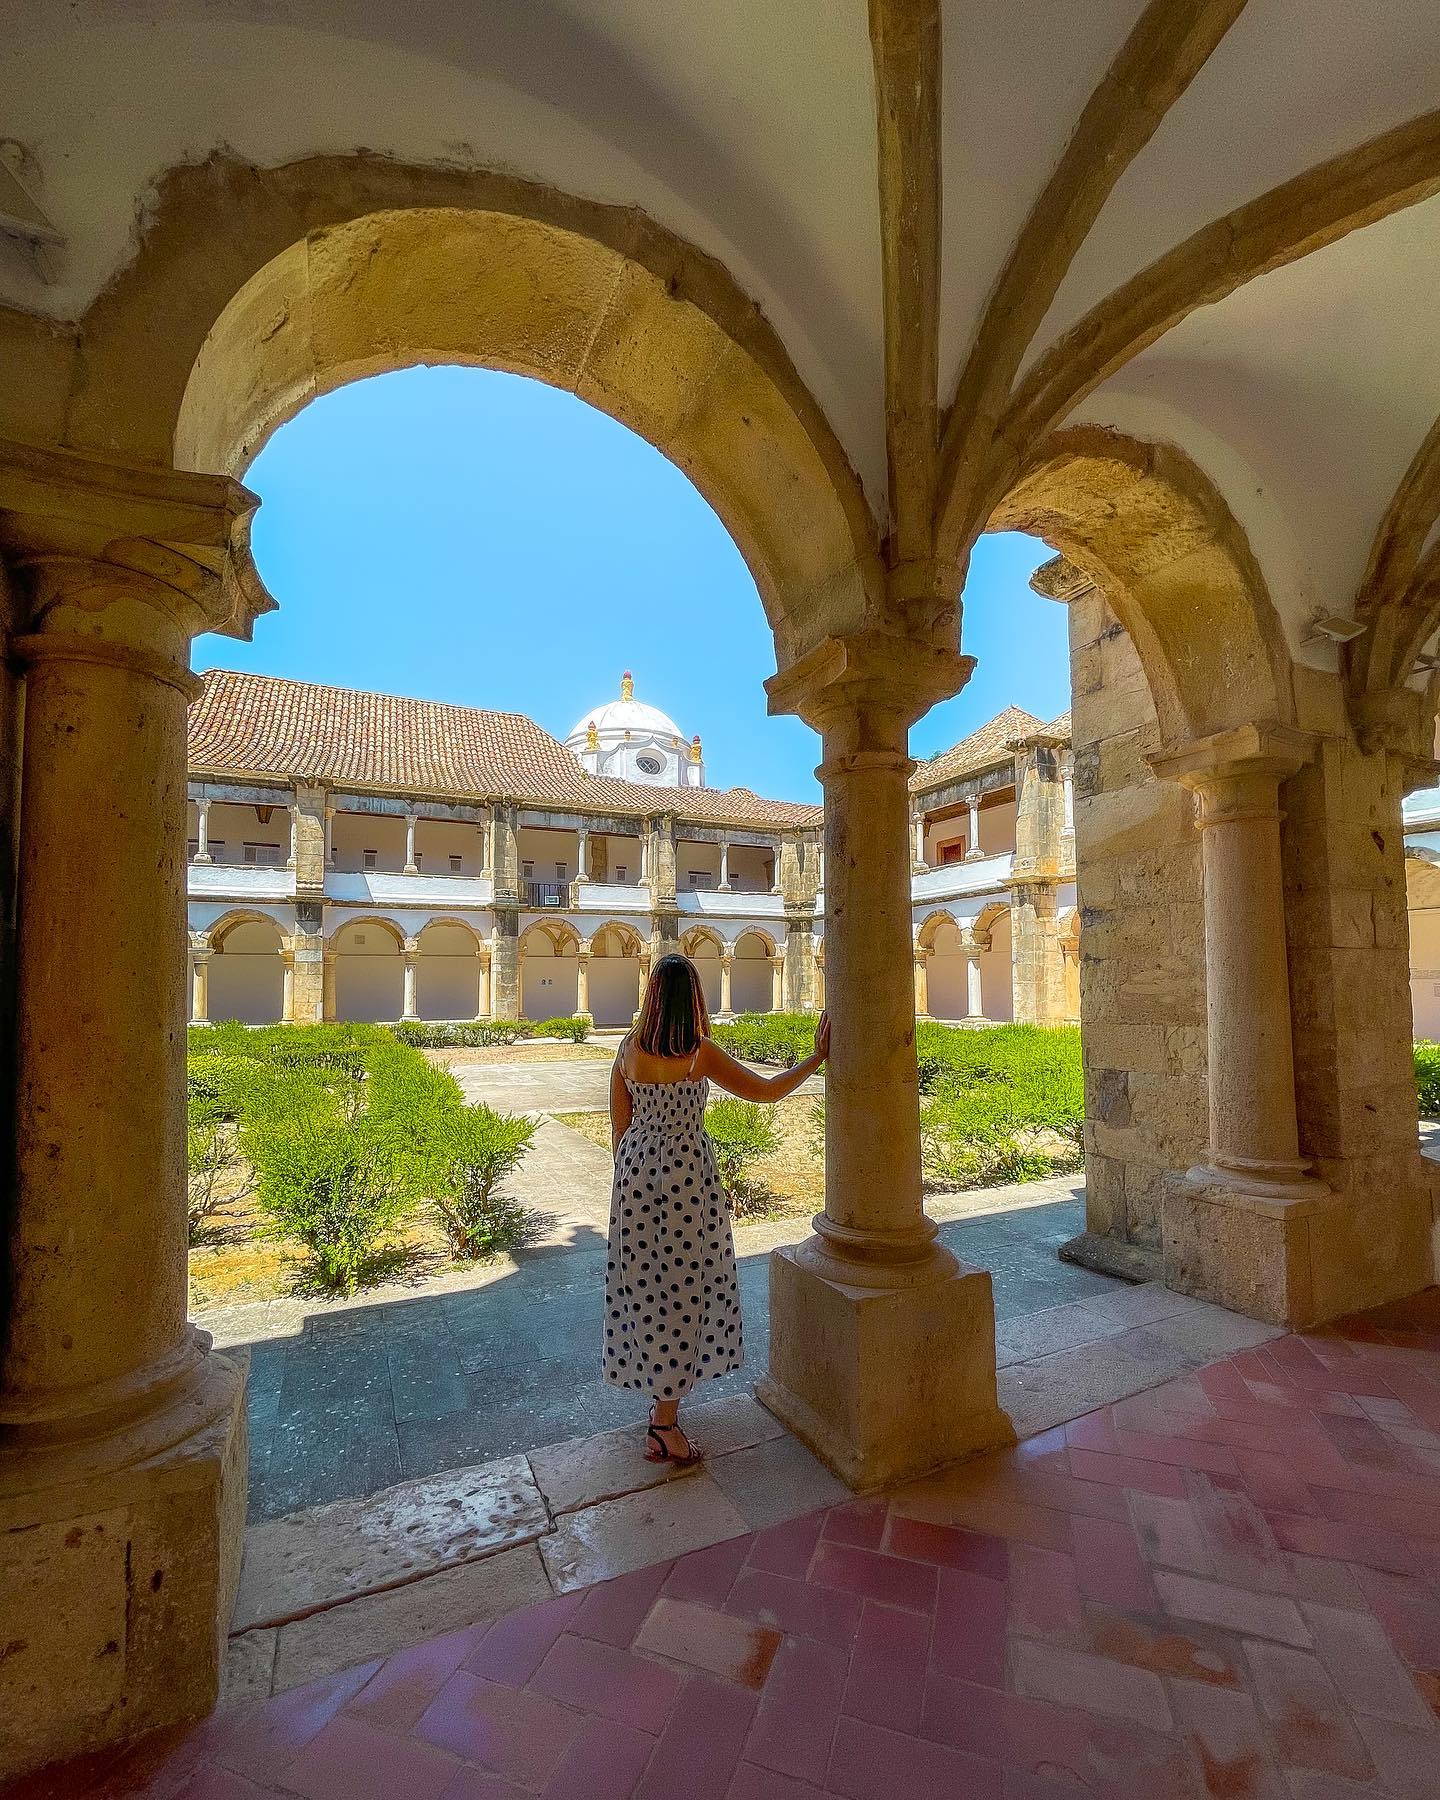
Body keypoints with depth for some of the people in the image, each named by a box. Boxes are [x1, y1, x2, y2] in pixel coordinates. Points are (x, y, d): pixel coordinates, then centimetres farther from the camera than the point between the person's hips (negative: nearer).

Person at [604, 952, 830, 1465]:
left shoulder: (628, 1049, -3)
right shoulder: (699, 1052, -16)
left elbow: (619, 1127, 5)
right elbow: (766, 1090, -11)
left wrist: (630, 1173, 18)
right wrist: (816, 1058, 0)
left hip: (636, 1172, 5)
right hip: (686, 1175, -5)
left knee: (645, 1282, 19)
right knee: (682, 1287, 5)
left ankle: (658, 1385, 40)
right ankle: (664, 1423, 12)